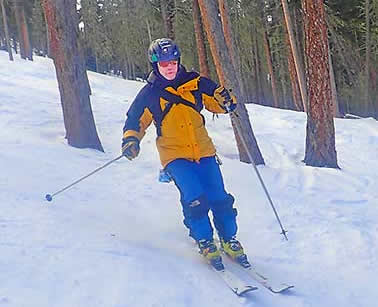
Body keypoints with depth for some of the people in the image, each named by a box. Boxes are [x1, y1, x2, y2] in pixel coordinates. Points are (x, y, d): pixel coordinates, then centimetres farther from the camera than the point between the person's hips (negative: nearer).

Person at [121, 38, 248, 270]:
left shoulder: (195, 83, 2)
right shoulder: (150, 93, 0)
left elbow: (215, 101, 14)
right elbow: (136, 121, 9)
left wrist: (226, 101, -9)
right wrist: (131, 139, -10)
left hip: (203, 151, 2)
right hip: (174, 155, -2)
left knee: (219, 198, -2)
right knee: (194, 199, -19)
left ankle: (229, 239, 20)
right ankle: (204, 242, 2)